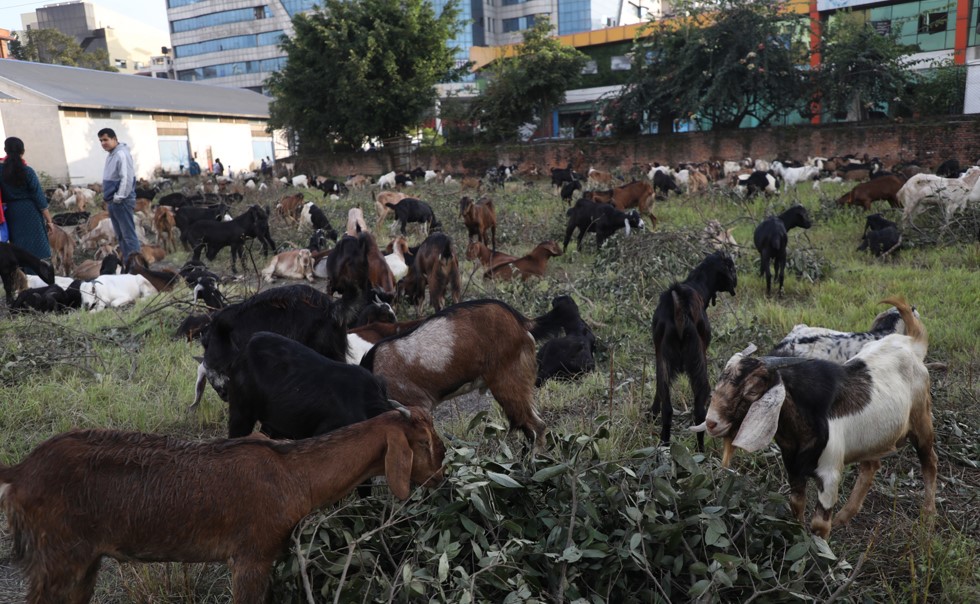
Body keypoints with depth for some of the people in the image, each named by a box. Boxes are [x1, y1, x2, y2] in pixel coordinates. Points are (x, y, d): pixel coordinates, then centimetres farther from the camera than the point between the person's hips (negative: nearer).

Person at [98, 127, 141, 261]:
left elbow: (127, 178, -21)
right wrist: (109, 199, 16)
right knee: (120, 235, 13)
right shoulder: (111, 155, 16)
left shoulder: (122, 154, -14)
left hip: (122, 201, -10)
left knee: (128, 234, -8)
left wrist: (118, 198, -19)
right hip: (113, 201, 10)